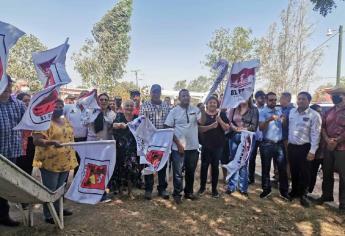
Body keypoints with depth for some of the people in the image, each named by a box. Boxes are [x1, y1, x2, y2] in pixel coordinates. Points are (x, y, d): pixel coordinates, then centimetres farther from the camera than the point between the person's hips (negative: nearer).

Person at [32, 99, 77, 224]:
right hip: (50, 162, -7)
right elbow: (36, 140, -22)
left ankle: (57, 209, 36)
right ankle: (48, 215, 19)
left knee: (60, 188, 20)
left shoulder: (65, 121, 10)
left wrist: (72, 157, 18)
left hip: (65, 162, 7)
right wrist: (52, 142, -39)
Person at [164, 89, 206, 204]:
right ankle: (177, 194, 19)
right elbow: (169, 129, -6)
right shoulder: (174, 111, -4)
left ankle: (188, 192, 32)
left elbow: (202, 122, -6)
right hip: (178, 147, -3)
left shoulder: (195, 109, 3)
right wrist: (178, 144, -12)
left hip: (193, 146, 4)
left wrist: (203, 111, -22)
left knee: (191, 171, 16)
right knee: (178, 172, 4)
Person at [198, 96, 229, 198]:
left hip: (218, 145, 1)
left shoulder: (222, 114, 4)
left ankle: (214, 188, 18)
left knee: (215, 166, 7)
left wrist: (220, 120, -16)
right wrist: (211, 126, -22)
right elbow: (199, 129, -8)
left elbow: (227, 128, -1)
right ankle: (202, 186, 21)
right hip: (206, 144, -1)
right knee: (204, 165, 4)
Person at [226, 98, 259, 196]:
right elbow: (229, 122, 2)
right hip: (234, 137, 2)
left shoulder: (254, 110, 3)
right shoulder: (233, 108, 9)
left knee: (244, 163, 3)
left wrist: (243, 129, -12)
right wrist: (236, 128, -13)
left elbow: (254, 126, -3)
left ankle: (243, 188, 14)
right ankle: (231, 186, 15)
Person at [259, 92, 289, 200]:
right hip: (266, 144, -3)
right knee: (266, 168, 8)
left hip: (279, 143, 4)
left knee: (282, 167, 7)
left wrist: (284, 120, -11)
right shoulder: (263, 112, -5)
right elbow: (261, 127, -16)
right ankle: (266, 189, 22)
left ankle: (284, 191, 20)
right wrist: (269, 120, -33)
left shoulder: (279, 110, 9)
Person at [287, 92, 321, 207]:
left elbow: (316, 134, -12)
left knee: (304, 172, 5)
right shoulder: (291, 112, 6)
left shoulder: (314, 115, -10)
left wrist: (312, 151, -16)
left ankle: (303, 195, 20)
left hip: (305, 147, -4)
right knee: (293, 171, 15)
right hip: (291, 146, 5)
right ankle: (295, 191, 32)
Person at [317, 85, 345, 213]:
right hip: (328, 148, 6)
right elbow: (323, 127, 9)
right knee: (327, 173, 15)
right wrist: (327, 140, -7)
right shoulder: (329, 112, 12)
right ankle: (326, 195, 31)